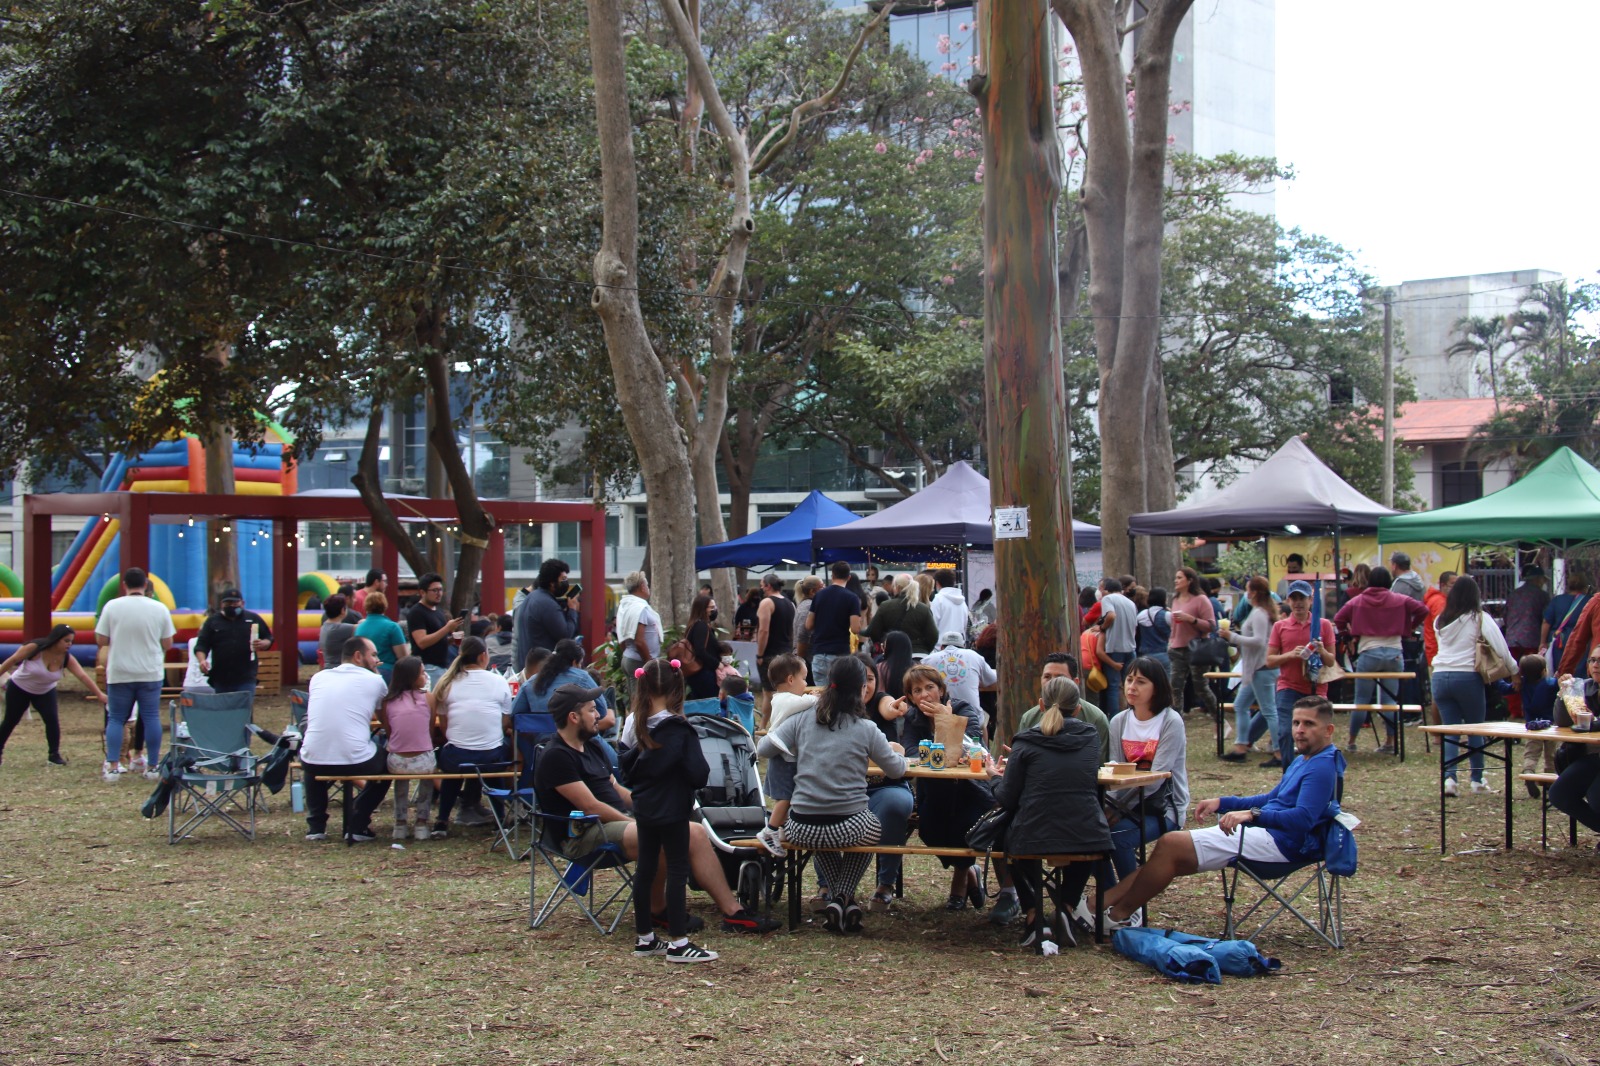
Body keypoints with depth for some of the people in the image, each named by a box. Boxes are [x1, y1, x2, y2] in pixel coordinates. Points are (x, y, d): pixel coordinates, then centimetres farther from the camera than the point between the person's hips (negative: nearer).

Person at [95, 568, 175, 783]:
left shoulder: (112, 607, -5)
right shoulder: (160, 609, -2)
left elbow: (101, 640, -2)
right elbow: (168, 644, 3)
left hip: (119, 674, -1)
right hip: (151, 673, 1)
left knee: (115, 718, 7)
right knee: (151, 718, 6)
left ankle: (112, 766, 1)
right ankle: (153, 766, 6)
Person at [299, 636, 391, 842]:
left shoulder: (318, 677, 14)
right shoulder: (374, 680, 4)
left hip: (314, 762, 3)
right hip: (357, 762, -3)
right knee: (386, 762, 30)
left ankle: (316, 825, 30)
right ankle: (358, 826, 18)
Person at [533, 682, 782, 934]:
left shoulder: (592, 748, 19)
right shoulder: (555, 756, -12)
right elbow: (590, 806, -18)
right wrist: (640, 824, -15)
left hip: (620, 821, 10)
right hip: (584, 835, -10)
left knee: (696, 833, -6)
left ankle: (733, 913, -8)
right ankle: (657, 911, -10)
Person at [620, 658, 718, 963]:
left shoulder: (637, 725, -1)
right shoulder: (679, 729, -17)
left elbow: (626, 766, 8)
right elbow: (698, 772, -20)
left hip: (643, 808, 6)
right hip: (672, 809, -6)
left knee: (645, 867, 13)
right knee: (677, 870, 0)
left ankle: (644, 938, 21)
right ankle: (678, 943, 1)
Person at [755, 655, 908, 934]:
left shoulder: (802, 720, 0)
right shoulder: (866, 730, -5)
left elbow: (763, 749, 1)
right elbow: (897, 770, 5)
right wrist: (894, 752, 28)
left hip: (802, 829, 3)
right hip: (848, 828, -3)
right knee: (873, 829, 34)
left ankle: (835, 897, 25)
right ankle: (845, 896, 19)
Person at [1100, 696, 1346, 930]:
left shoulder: (1323, 766, -14)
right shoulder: (1303, 760, 18)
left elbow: (1303, 818, -27)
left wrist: (1253, 814, -36)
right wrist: (1221, 803, 19)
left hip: (1279, 842, -11)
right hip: (1265, 832, 11)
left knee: (1171, 844, -15)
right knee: (1169, 848, 3)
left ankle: (1118, 915, -5)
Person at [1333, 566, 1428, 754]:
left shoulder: (1358, 601, 5)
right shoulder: (1399, 600, 4)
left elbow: (1338, 619, 3)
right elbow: (1422, 610, -2)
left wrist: (1349, 633, 19)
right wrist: (1412, 627, 13)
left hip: (1368, 653, -1)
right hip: (1394, 653, 1)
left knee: (1362, 700, 5)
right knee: (1390, 700, 5)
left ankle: (1352, 742, 11)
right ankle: (1390, 743, 4)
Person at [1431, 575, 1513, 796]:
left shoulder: (1441, 620, 12)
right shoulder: (1480, 618, -3)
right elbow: (1499, 645, -11)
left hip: (1440, 676, 3)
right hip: (1467, 677, -3)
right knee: (1475, 728, 11)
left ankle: (1449, 777, -10)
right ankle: (1477, 780, 15)